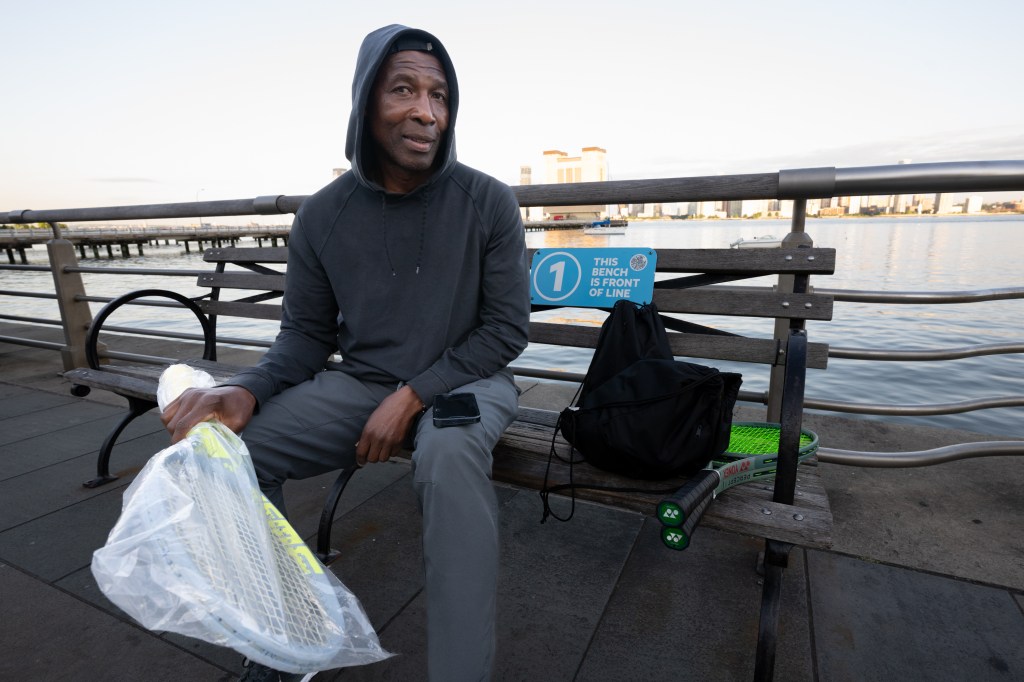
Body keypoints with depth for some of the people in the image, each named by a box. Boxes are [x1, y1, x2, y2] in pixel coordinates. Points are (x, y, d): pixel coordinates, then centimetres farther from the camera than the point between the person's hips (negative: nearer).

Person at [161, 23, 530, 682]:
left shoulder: (488, 202, -7)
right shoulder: (323, 215, 1)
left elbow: (506, 330, -8)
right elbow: (307, 334, 5)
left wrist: (412, 397, -18)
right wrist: (247, 391, -16)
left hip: (464, 381, -2)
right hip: (359, 382, 4)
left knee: (449, 455, -37)